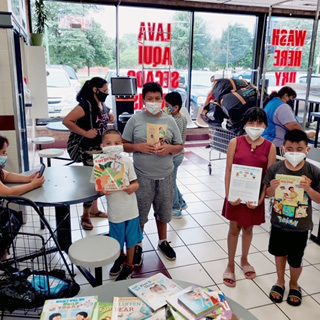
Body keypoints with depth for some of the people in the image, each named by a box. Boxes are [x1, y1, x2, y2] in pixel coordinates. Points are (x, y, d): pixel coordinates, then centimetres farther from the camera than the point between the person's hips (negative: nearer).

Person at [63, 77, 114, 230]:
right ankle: (85, 216, 13)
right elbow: (66, 121, -22)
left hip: (102, 148, 9)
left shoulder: (102, 105, 9)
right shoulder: (86, 105, -17)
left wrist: (109, 117, 8)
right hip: (90, 149, -8)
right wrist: (85, 133, -22)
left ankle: (94, 210, 33)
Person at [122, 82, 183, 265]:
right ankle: (137, 246, 29)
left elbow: (180, 147, 6)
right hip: (142, 176, -2)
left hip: (165, 175, 2)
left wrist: (169, 148, -15)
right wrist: (138, 147, -19)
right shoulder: (135, 120, -3)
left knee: (163, 210, 18)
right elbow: (124, 145, 0)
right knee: (139, 212, 8)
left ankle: (163, 241, 40)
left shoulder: (170, 121, 2)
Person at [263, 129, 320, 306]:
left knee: (295, 261, 13)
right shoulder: (275, 168, -12)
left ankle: (293, 284, 45)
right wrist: (273, 188, -23)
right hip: (278, 222, 2)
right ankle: (280, 281, 48)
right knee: (279, 253, 22)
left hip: (300, 227, -1)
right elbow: (268, 194, -1)